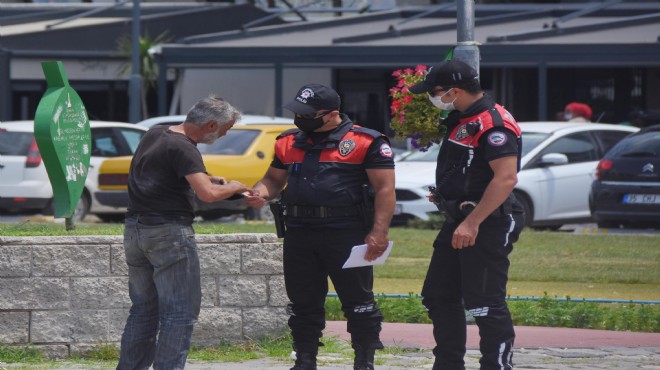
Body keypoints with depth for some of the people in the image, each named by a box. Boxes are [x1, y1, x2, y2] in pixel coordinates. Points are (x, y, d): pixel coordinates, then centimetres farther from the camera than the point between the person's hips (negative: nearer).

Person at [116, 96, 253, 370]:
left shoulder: (154, 134, 12)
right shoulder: (183, 149, -15)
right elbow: (207, 194, -27)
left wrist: (208, 179, 19)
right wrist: (233, 188, -6)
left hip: (135, 227, 9)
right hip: (168, 232, -9)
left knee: (143, 308, 16)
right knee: (181, 312, -4)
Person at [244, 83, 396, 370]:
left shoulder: (366, 142, -5)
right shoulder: (289, 143, 13)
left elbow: (385, 189, -8)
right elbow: (274, 179, 24)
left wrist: (379, 232, -17)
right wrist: (260, 192, -1)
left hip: (347, 234, -5)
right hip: (299, 233, 5)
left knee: (358, 302, 0)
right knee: (303, 303, 10)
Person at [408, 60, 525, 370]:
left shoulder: (494, 124, -19)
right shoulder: (459, 121, 14)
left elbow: (506, 178, -26)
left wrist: (472, 223, -27)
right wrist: (444, 195, 16)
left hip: (486, 226, -11)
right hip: (458, 221, 11)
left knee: (486, 304, -8)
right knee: (439, 297, 14)